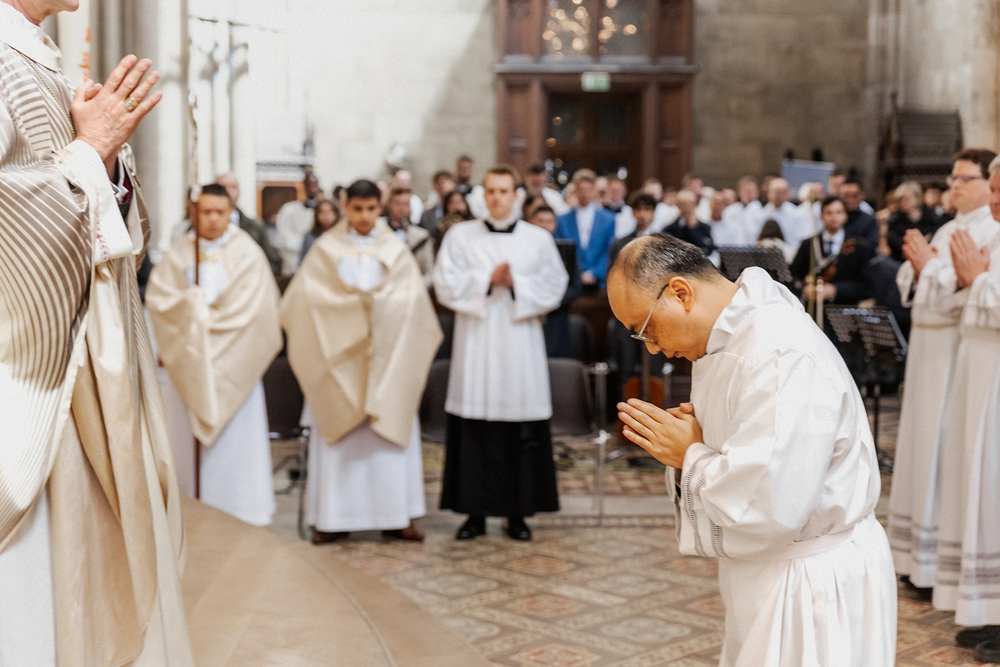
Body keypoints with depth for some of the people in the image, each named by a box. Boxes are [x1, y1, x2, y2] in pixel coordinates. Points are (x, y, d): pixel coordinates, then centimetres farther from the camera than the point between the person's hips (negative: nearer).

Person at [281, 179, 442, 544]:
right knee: (337, 435, -1)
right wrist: (358, 301, -11)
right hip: (338, 353, -1)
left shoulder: (395, 248, 7)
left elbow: (411, 297, -1)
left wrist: (375, 302, -15)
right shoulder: (327, 247, 5)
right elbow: (305, 294, -4)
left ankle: (394, 517, 5)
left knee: (389, 430, 0)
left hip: (385, 355, 1)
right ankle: (333, 518, 3)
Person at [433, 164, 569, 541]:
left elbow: (554, 288, 2)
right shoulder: (461, 235, 7)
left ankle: (518, 514, 10)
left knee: (522, 433, 1)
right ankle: (475, 512, 8)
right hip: (476, 345, 0)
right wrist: (488, 279, -11)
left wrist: (515, 283, -11)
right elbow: (446, 285, -2)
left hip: (520, 342, 0)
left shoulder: (539, 239, 8)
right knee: (474, 430, -1)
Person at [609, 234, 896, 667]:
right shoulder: (726, 341, 5)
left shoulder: (783, 357, -27)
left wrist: (689, 456, -17)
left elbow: (772, 506, -31)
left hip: (811, 588, -9)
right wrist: (686, 434, -3)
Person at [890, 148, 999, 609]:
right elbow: (909, 285, 14)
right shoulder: (948, 230, 17)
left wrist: (929, 265, -14)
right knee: (923, 444, 10)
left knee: (950, 448, -7)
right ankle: (922, 555, 19)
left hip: (961, 350, -9)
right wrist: (917, 264, -6)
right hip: (930, 346, 9)